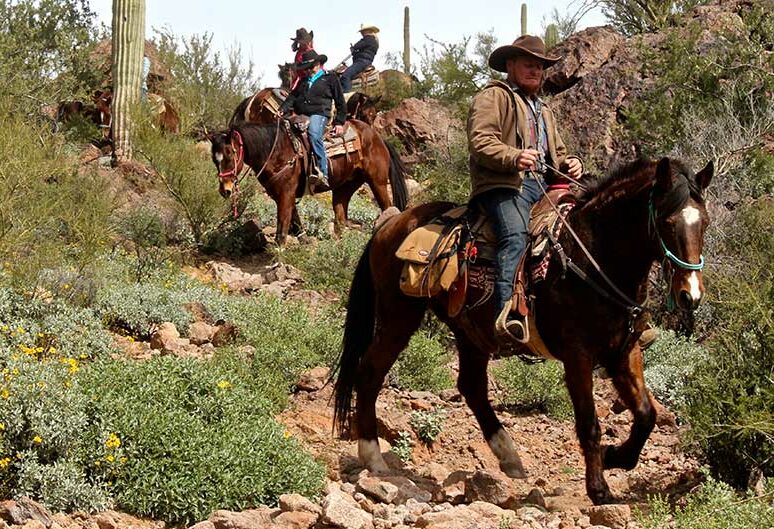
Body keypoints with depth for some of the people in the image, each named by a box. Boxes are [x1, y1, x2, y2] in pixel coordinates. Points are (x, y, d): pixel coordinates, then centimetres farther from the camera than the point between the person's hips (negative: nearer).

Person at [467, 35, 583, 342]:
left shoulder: (543, 110, 36)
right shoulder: (493, 97, 8)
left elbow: (558, 152, 40)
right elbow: (480, 141, -7)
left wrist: (570, 164, 14)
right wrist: (514, 157, -25)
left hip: (543, 186, 8)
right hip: (503, 185, -8)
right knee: (515, 235, -34)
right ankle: (506, 314, -49)